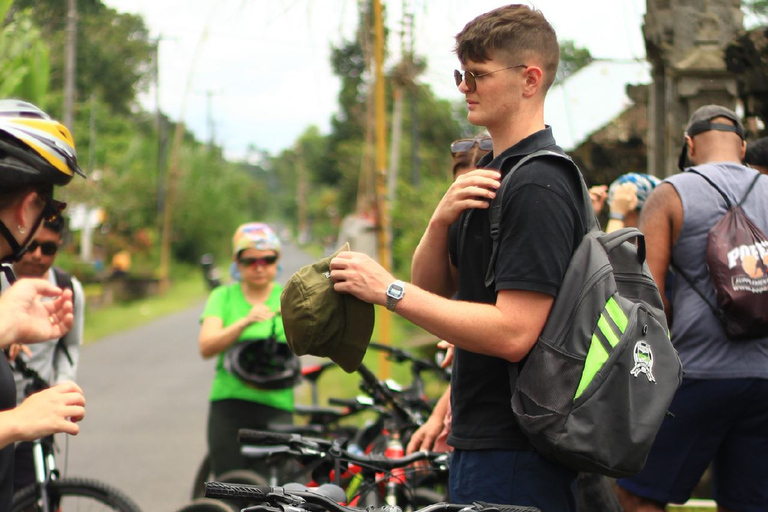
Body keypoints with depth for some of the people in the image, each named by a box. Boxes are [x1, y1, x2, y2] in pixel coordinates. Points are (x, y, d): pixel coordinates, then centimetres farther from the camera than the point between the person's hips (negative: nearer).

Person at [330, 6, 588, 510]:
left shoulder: (537, 186, -19)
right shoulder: (493, 171, 15)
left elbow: (513, 332, -26)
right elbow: (434, 285, 11)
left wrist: (388, 290, -22)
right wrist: (442, 219, -9)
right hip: (482, 438, 10)